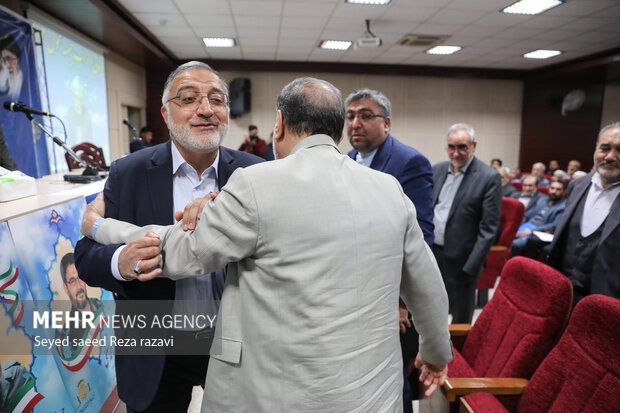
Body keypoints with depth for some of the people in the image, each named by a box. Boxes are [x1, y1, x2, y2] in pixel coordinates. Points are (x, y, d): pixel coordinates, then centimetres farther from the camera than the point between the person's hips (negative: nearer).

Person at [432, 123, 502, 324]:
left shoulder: (489, 177, -8)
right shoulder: (437, 170, 8)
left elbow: (489, 228, -10)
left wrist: (470, 267, -15)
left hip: (460, 260, -5)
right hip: (429, 253, 5)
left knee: (460, 321, 10)